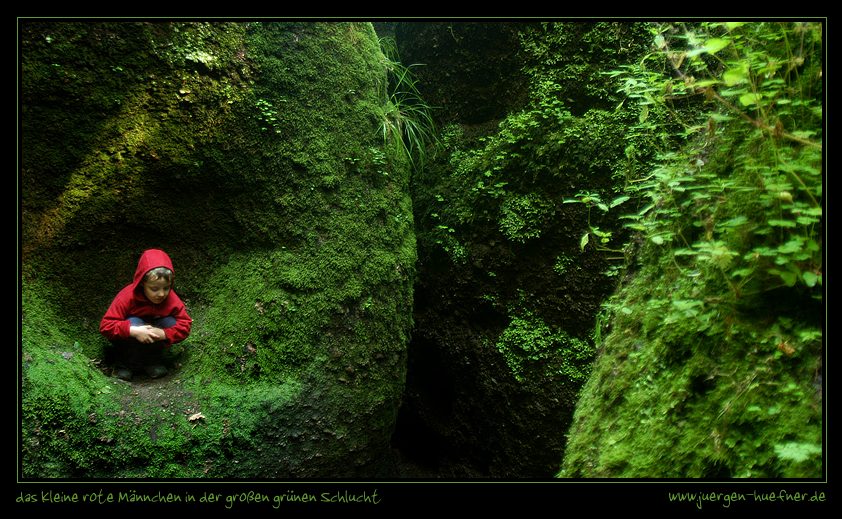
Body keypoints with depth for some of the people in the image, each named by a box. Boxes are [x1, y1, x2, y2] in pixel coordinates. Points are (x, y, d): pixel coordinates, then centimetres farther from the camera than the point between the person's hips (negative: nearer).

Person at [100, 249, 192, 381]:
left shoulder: (171, 299, -21)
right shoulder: (127, 297, -29)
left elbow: (185, 325, -20)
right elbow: (105, 325, -31)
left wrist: (163, 334, -38)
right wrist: (133, 331, -46)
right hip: (125, 340, -3)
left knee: (171, 323, -24)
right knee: (134, 323, -34)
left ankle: (153, 361, -5)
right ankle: (124, 363, -13)